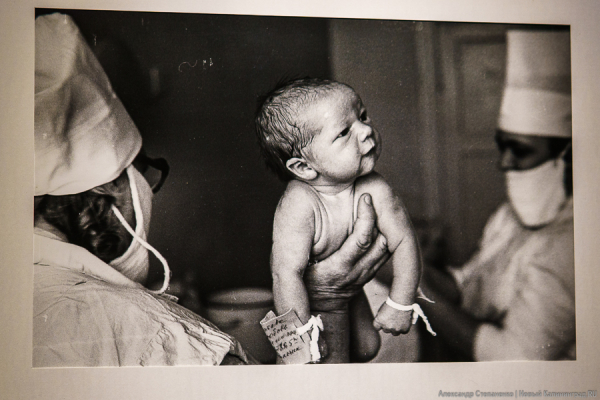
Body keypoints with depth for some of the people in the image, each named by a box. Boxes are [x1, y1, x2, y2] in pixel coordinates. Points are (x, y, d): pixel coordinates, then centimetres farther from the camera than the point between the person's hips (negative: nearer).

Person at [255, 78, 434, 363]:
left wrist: (400, 304, -15)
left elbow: (404, 241, -17)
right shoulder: (298, 207, -40)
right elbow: (287, 273, -40)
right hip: (306, 294, -4)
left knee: (366, 348, 12)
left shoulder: (375, 192, -28)